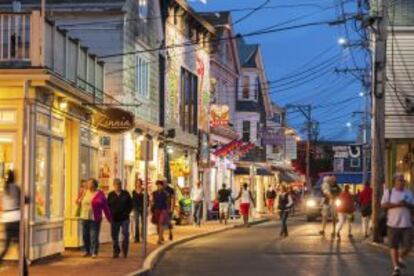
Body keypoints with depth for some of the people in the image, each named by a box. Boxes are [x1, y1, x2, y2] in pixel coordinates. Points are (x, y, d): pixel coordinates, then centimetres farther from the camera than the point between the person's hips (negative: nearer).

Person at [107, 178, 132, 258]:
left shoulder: (126, 194, 5)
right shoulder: (111, 195, 7)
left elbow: (130, 205, 8)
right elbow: (108, 206, 9)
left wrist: (127, 213, -4)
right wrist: (111, 214, -4)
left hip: (124, 218, -1)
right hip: (114, 219, 1)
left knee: (125, 234, -7)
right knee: (114, 235, 3)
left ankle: (125, 251, 9)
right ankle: (116, 251, 12)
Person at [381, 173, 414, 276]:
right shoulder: (388, 192, 3)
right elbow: (383, 205, -6)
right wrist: (397, 204, -17)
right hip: (393, 223, -2)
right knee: (393, 246, 0)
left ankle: (400, 258, 26)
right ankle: (396, 267, 7)